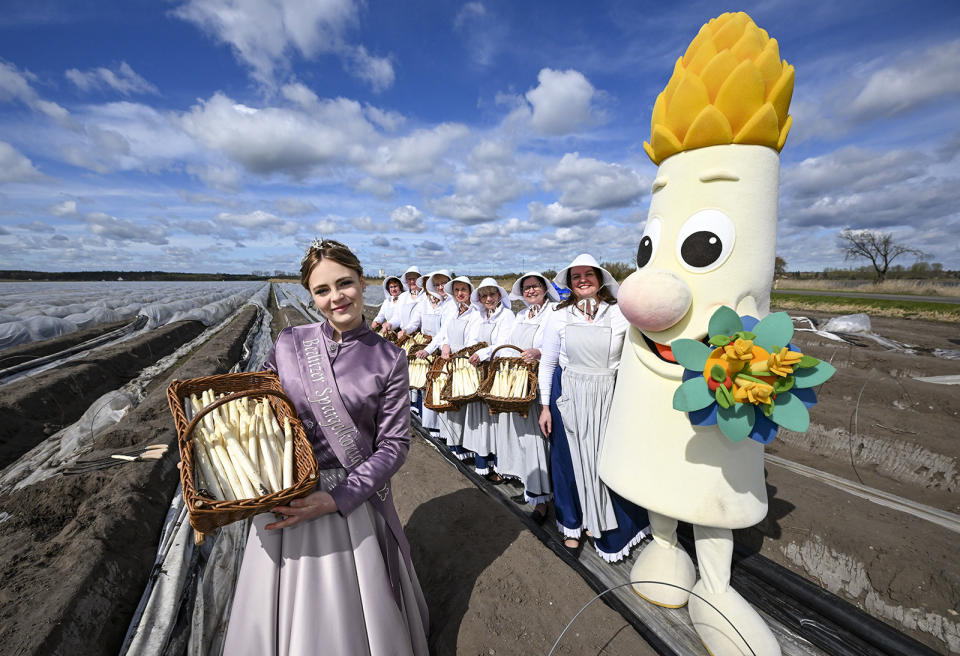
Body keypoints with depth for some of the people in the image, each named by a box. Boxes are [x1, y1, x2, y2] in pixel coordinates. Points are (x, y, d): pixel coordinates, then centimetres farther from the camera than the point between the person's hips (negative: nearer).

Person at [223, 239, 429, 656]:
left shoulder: (388, 359, -10)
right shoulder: (288, 344, -4)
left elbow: (394, 443, -10)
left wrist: (337, 499, -18)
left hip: (354, 501, -1)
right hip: (285, 500, 2)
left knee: (352, 611, 17)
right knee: (287, 613, 20)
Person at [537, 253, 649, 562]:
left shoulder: (619, 314, -1)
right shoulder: (559, 317, 0)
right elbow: (547, 364, 3)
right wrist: (545, 406, 1)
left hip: (609, 397, 0)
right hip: (569, 397, 0)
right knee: (570, 460, 11)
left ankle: (602, 525, 35)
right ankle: (572, 525, 35)